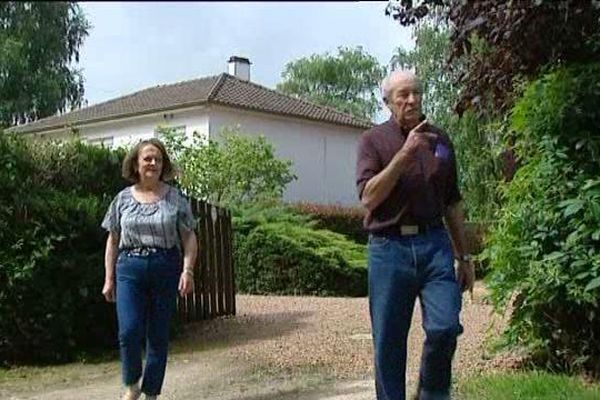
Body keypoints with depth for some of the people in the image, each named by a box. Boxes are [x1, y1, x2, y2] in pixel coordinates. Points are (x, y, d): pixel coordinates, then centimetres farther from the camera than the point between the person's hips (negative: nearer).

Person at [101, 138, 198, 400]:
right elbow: (113, 241, 12)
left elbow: (189, 238, 3)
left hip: (165, 270, 0)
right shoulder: (123, 198, 7)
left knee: (158, 337, 5)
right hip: (130, 269, 0)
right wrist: (109, 278, 8)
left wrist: (187, 270, -10)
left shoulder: (175, 198, 3)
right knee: (129, 331, -11)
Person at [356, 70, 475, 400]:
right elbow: (369, 198, -11)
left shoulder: (440, 140, 13)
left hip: (434, 245, 2)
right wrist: (404, 153, -16)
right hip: (389, 248, -2)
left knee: (445, 326, -12)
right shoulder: (373, 140, 2)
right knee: (388, 341, 2)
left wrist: (464, 257, 16)